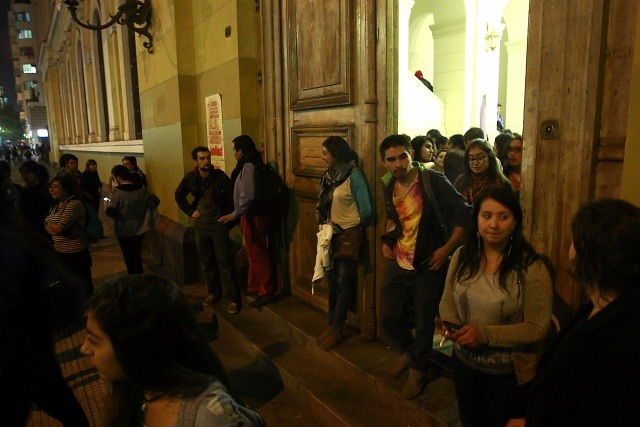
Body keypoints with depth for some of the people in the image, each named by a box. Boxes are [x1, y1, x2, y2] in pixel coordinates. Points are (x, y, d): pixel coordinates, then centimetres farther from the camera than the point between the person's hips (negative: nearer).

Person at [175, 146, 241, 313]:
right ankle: (213, 292, 28)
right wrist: (190, 211, 6)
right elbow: (179, 196, 15)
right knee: (206, 262, 12)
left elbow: (232, 196, -4)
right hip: (200, 225, 4)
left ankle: (231, 298, 1)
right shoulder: (190, 178, -1)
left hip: (219, 224, -4)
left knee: (224, 262, -4)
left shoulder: (220, 176, -11)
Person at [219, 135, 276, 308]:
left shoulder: (248, 166, -18)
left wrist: (235, 214, -17)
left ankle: (266, 292, 9)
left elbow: (248, 196, -25)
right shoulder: (251, 164, 13)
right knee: (253, 253, 19)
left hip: (253, 217, -10)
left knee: (258, 255, -1)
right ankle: (254, 286, 33)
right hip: (252, 216, 10)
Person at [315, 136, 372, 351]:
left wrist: (353, 230, -3)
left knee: (344, 282, 2)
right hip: (333, 235, 7)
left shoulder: (354, 175, -15)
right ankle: (330, 325, 24)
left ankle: (336, 330, 14)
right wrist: (325, 224, 1)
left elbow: (366, 210, -15)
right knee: (332, 280, 12)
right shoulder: (330, 174, 6)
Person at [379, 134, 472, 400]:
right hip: (397, 263, 5)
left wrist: (446, 249, -17)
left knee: (423, 323, 9)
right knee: (388, 317, 13)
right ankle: (408, 351, 43)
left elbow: (465, 215, -14)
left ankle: (417, 371, 34)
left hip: (428, 265, -5)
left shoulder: (434, 181, -16)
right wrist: (387, 240, 8)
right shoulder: (388, 185, 1)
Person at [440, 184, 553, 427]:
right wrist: (450, 323, -16)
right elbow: (447, 300, 4)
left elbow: (537, 327, -20)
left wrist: (485, 334, -26)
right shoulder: (462, 256, -6)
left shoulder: (531, 268, -20)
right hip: (465, 363, 4)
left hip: (510, 372, -4)